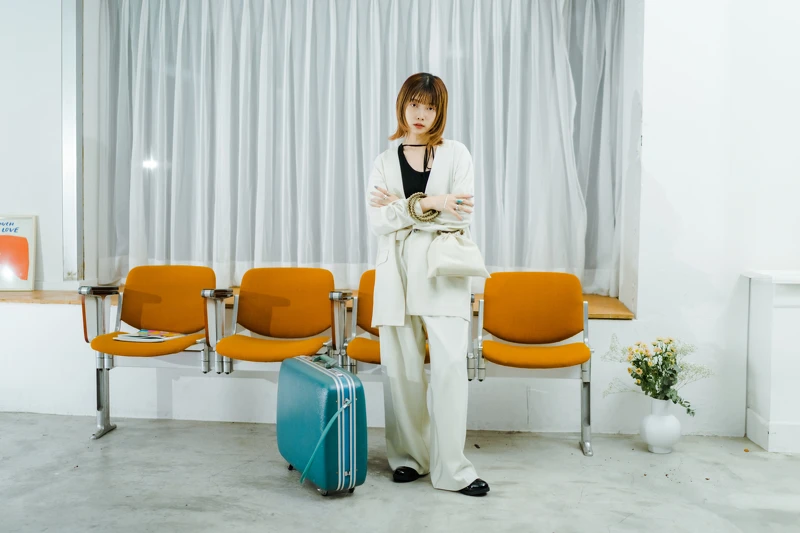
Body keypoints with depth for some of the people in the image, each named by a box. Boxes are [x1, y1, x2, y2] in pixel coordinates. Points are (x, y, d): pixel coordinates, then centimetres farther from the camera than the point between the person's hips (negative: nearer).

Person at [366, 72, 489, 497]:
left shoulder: (456, 154, 6)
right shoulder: (384, 162, 11)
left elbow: (461, 216, -7)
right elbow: (377, 222, -3)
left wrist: (403, 207, -8)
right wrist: (428, 204, -14)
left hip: (443, 272, -2)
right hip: (397, 274, 2)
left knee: (451, 364, -10)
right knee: (401, 369, 4)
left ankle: (451, 468, -2)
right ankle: (408, 457, 19)